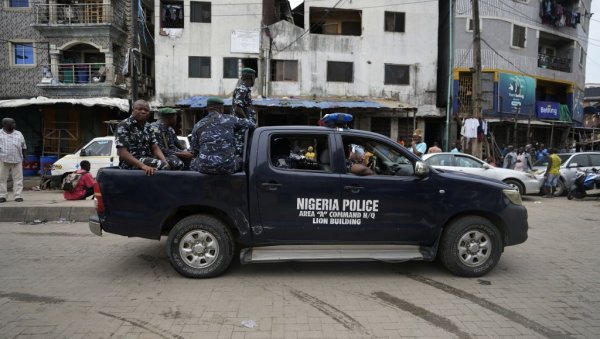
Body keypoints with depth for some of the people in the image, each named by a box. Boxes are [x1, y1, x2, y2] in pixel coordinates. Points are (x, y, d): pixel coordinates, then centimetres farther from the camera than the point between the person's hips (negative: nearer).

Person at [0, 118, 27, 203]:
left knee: (18, 178, -1)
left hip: (17, 160, 2)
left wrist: (23, 157, 12)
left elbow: (24, 147, 17)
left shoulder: (19, 134, 15)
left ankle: (17, 196, 3)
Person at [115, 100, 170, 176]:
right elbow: (122, 152, -17)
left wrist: (165, 162, -13)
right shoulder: (124, 125, -7)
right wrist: (142, 166, -30)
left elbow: (155, 148, 8)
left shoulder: (147, 127, 14)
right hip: (130, 163, -7)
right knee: (161, 165, -28)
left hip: (147, 160, 7)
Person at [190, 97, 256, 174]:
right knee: (240, 160, 32)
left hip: (204, 168, 1)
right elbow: (252, 124, 18)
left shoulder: (197, 126, 10)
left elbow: (194, 151, 12)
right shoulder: (229, 119, 7)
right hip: (227, 168, -1)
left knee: (193, 163, 35)